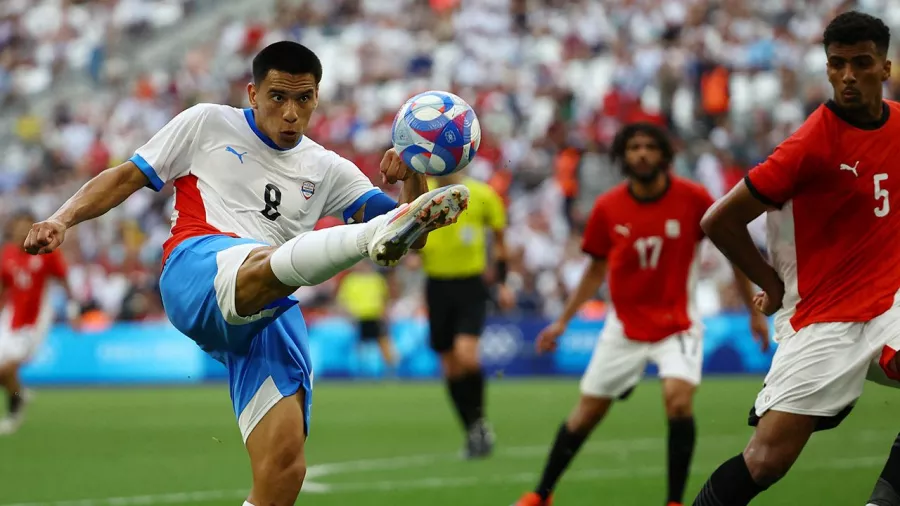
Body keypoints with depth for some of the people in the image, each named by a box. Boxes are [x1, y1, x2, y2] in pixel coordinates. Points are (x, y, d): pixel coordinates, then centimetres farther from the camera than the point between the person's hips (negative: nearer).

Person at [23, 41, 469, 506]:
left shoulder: (326, 169, 25)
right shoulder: (209, 124, 19)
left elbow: (413, 237, 16)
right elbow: (127, 177, 20)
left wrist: (414, 180, -6)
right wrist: (62, 219, 4)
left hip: (270, 312, 5)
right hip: (197, 267, -4)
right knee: (269, 263, -41)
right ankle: (378, 236, -71)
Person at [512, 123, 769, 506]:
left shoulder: (692, 198, -12)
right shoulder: (608, 208, -5)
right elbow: (596, 270, 9)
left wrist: (754, 311, -1)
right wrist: (562, 322, 7)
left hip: (677, 324, -2)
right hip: (625, 326, 2)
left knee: (679, 399, -25)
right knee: (588, 412, 6)